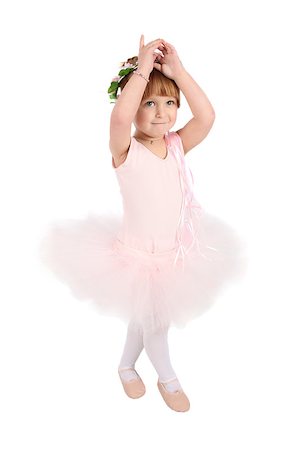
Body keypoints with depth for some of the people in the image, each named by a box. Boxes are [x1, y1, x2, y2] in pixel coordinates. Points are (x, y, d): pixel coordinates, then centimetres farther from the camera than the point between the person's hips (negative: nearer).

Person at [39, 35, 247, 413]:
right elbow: (119, 117, -42)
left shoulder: (177, 145, -5)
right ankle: (168, 379, 41)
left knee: (144, 318, 24)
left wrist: (177, 70, -23)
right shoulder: (126, 151, -20)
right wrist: (142, 69, -34)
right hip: (139, 255, -5)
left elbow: (206, 117, -21)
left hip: (178, 251, 5)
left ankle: (126, 365, 50)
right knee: (154, 321, 15)